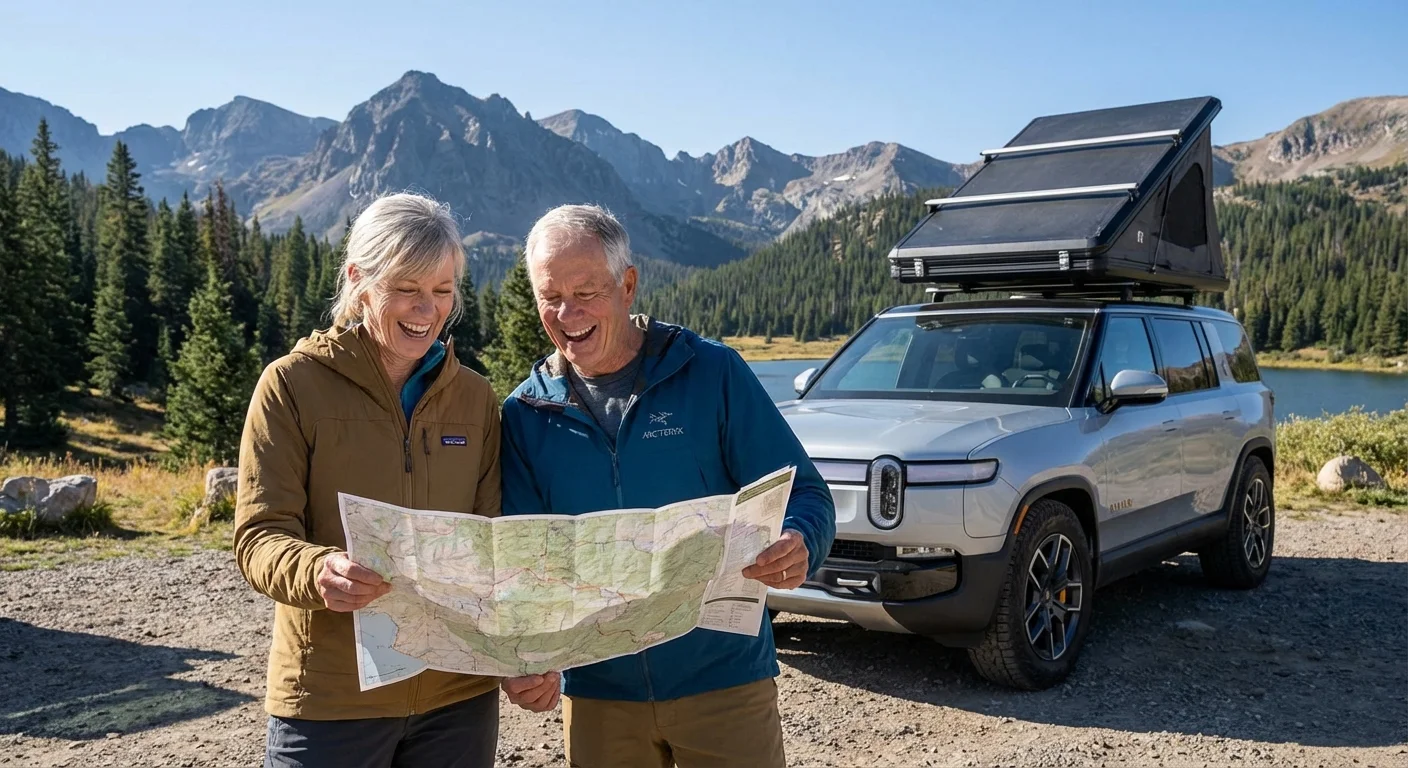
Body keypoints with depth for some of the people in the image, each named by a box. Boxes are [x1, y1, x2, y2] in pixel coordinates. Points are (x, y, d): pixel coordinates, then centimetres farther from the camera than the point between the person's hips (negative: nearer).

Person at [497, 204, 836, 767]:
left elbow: (803, 493, -5)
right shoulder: (525, 414, 1)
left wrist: (797, 547, -28)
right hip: (596, 691, 2)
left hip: (723, 679, -2)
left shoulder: (712, 373, -6)